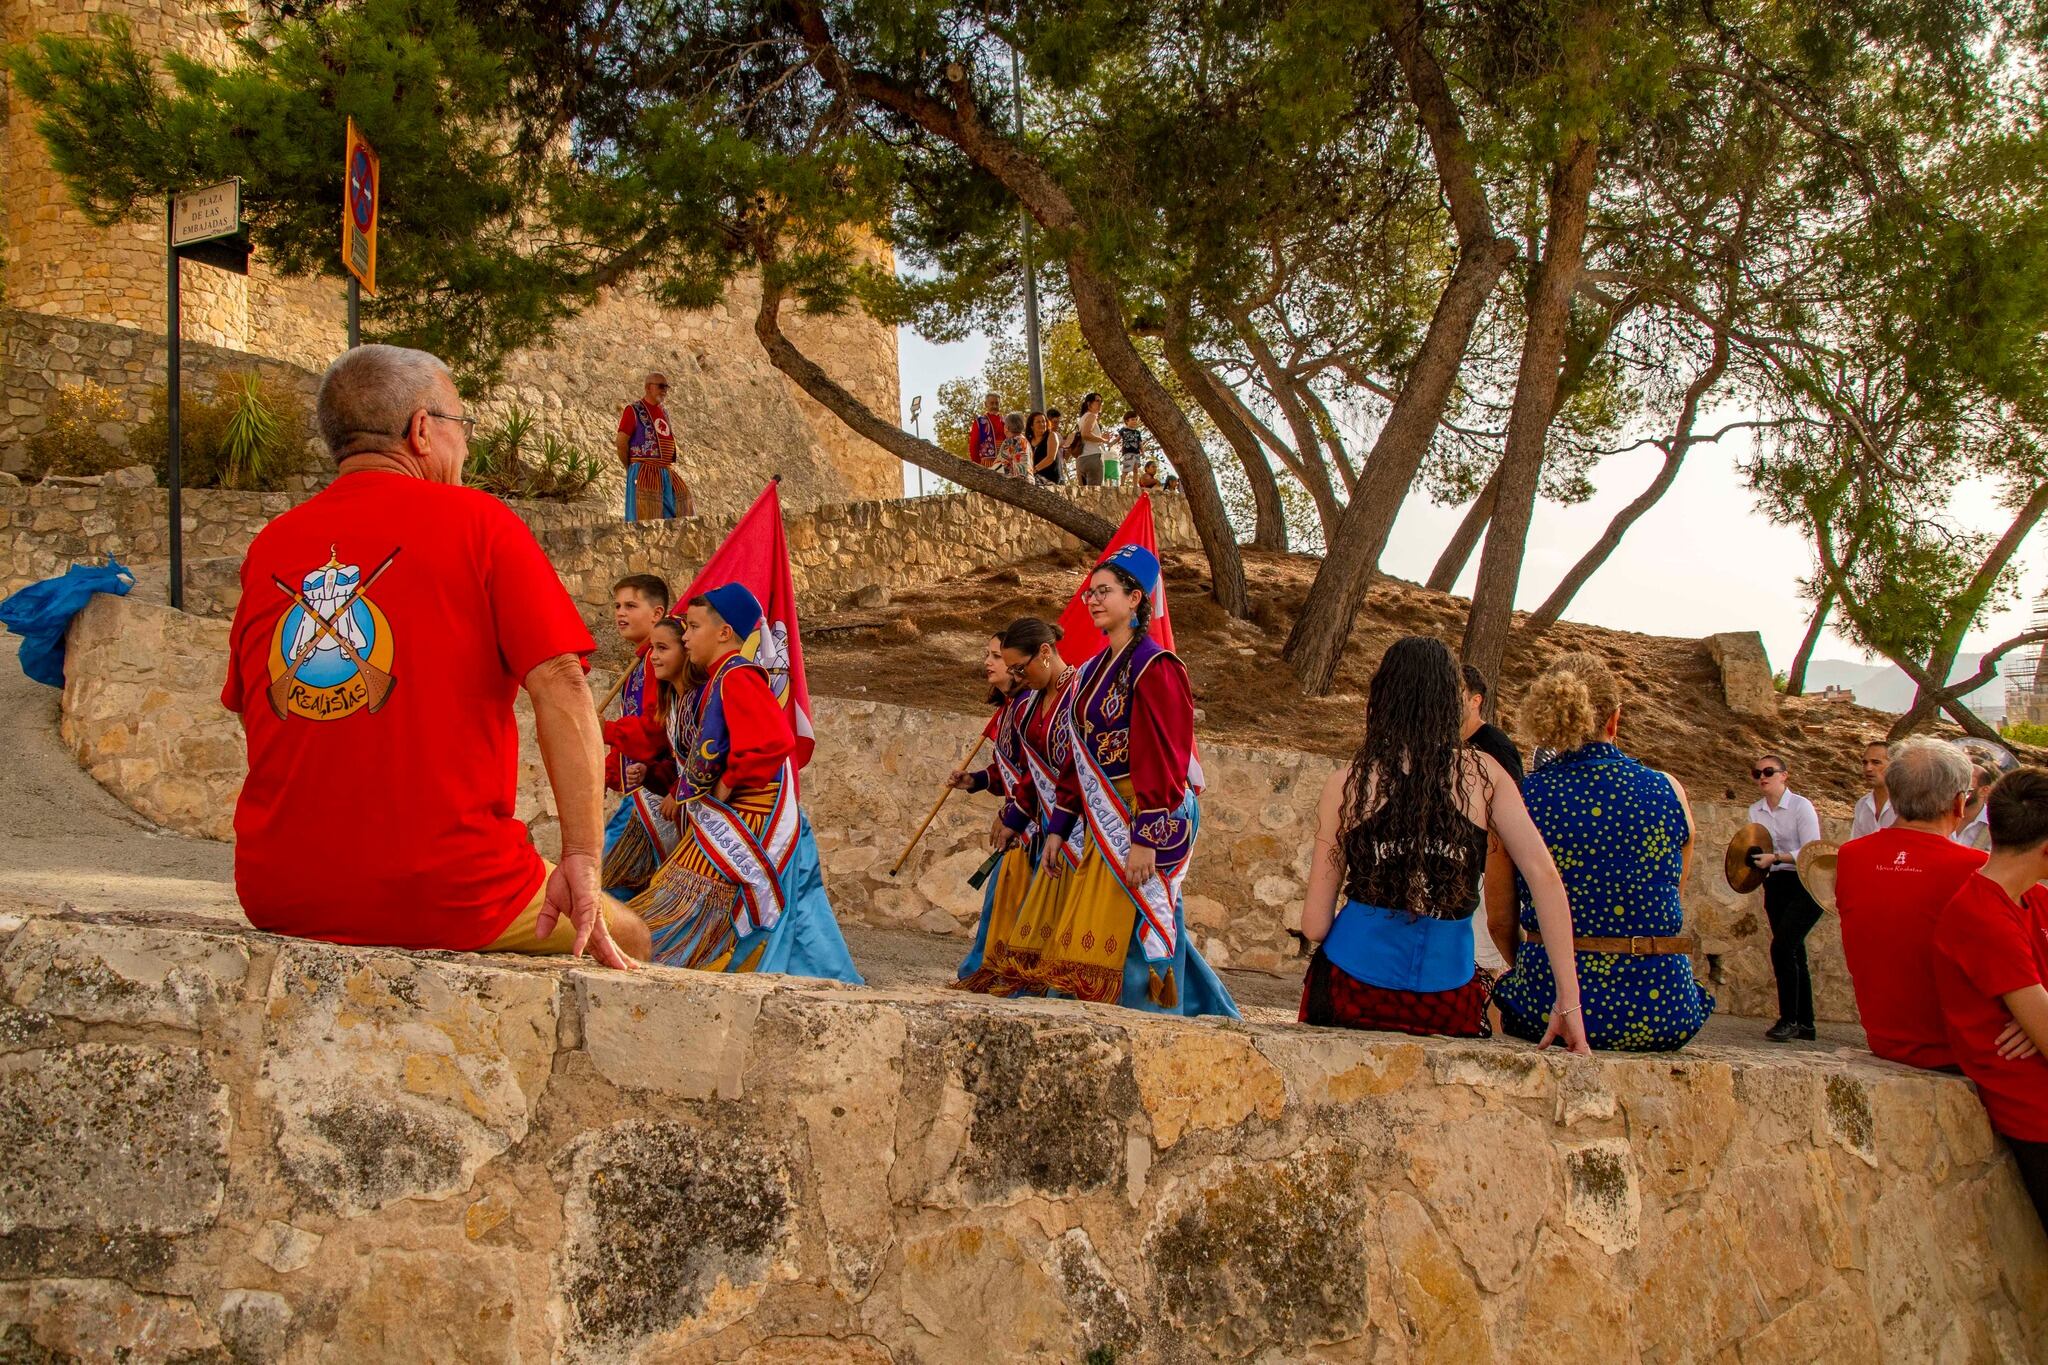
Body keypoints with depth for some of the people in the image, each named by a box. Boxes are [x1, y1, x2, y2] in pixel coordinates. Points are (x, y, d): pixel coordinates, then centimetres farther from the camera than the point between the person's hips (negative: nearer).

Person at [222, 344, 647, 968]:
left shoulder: (269, 546, 10)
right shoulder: (477, 522, -3)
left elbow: (251, 709, 15)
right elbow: (561, 686, -14)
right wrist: (581, 862, -15)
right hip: (447, 897, -5)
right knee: (622, 940, 18)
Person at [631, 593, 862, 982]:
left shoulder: (736, 677, -16)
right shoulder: (717, 679, 15)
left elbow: (775, 741, -30)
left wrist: (727, 784, -20)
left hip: (748, 823, -10)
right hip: (730, 820, 10)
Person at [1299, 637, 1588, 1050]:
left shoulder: (1345, 784, -2)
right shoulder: (1485, 775, 0)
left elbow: (1315, 926, -3)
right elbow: (1544, 875, -7)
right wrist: (1569, 1000, -4)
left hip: (1351, 988, 1)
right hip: (1449, 1004, 0)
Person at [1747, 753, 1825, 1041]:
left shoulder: (1801, 806, -10)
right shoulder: (1755, 811, 8)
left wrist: (1775, 857, -24)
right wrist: (1754, 859, -5)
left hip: (1805, 886, -6)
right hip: (1775, 885, 6)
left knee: (1782, 946, -19)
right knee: (1793, 953, 9)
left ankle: (1789, 1019, -13)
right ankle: (1804, 1023, 16)